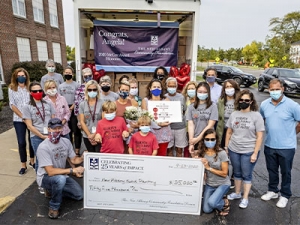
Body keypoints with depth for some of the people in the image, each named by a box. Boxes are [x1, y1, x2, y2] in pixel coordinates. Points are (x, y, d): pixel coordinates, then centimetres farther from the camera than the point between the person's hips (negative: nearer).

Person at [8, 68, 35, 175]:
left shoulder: (30, 87, 2)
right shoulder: (12, 89, 3)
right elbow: (12, 105, -2)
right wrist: (22, 116, -10)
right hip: (19, 119, 0)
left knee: (32, 140, 10)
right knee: (21, 142, 1)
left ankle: (32, 161, 28)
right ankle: (23, 165, 14)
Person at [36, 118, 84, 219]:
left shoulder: (66, 141, -7)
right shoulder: (43, 147, -27)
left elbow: (74, 160, 0)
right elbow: (50, 172, -31)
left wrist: (83, 158, -21)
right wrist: (72, 170, -32)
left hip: (61, 176, 6)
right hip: (45, 177, -6)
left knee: (79, 195, 2)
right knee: (60, 179, -39)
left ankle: (52, 190, 21)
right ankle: (54, 207, -12)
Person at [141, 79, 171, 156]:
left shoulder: (166, 100, 8)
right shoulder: (145, 100, 3)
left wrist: (163, 123, -15)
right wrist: (158, 124, -14)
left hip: (163, 133, 1)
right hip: (150, 132, -1)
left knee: (162, 155, 5)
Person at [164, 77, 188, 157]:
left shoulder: (181, 97, 5)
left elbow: (185, 110, 12)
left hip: (180, 126, 1)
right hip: (168, 127, -1)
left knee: (179, 149, 9)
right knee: (169, 149, 9)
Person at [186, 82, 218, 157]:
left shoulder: (213, 106, -2)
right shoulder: (191, 107, 4)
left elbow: (210, 125, -7)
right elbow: (190, 125, -1)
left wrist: (198, 138, -13)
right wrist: (191, 142, -9)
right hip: (194, 141, 2)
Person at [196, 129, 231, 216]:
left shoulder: (222, 153, -19)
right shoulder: (202, 153, -7)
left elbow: (224, 173, -16)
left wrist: (209, 168, -22)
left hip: (223, 184, -4)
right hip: (209, 184, 4)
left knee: (211, 202, -25)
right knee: (206, 210, -4)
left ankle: (225, 203, 6)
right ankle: (218, 199, 23)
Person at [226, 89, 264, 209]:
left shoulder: (256, 116, -7)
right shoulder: (234, 114, 3)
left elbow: (259, 136, -8)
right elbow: (229, 132, 10)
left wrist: (255, 153, -11)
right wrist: (226, 147, 8)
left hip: (249, 151, -3)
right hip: (233, 150, 4)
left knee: (246, 175, 8)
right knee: (237, 173, 17)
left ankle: (245, 198, 23)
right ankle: (237, 193, 35)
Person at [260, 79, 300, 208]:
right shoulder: (264, 104, -1)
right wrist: (269, 132, 9)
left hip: (287, 146, -3)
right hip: (269, 145, 4)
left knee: (285, 172, 14)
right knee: (272, 170, 19)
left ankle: (285, 195, 32)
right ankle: (273, 191, 39)